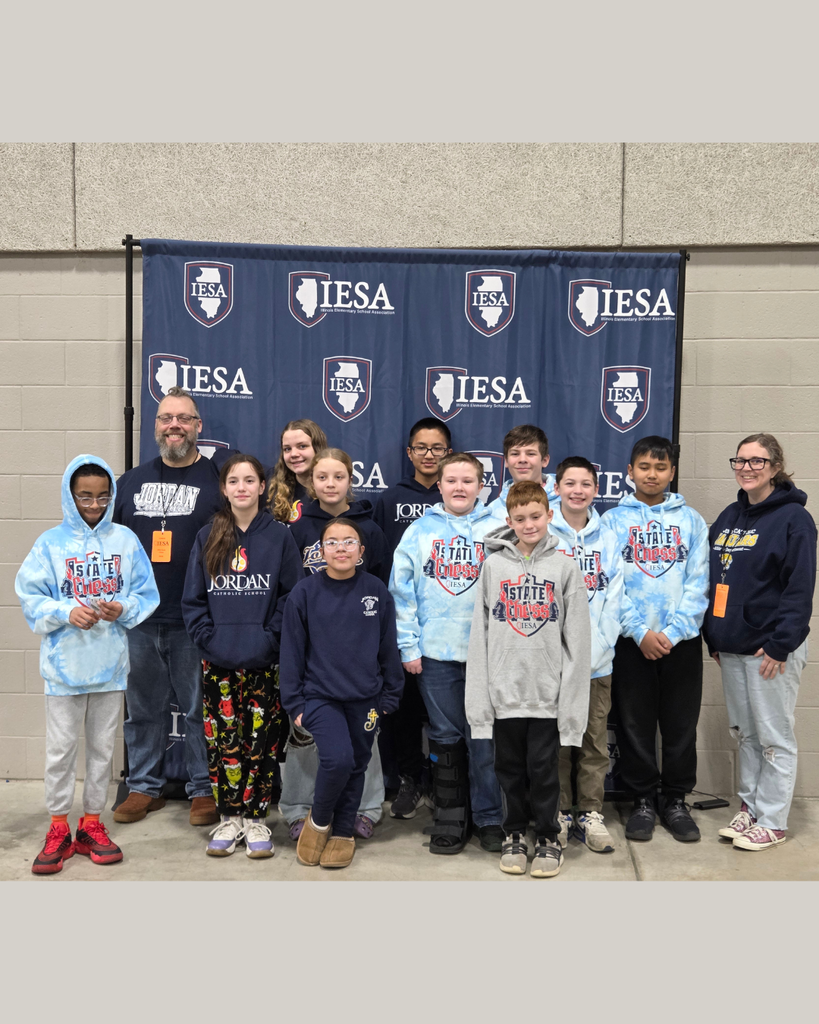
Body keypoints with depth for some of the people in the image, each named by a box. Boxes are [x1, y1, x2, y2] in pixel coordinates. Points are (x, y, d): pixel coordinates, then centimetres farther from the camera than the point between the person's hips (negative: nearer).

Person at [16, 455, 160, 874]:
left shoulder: (125, 540, 1)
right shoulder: (51, 542, -2)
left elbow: (146, 595, 3)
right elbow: (30, 596, -3)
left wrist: (122, 610, -16)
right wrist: (67, 613, -18)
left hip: (110, 662, 2)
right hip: (64, 663, -1)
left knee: (102, 746, 12)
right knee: (61, 748, 6)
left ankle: (91, 825, 26)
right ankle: (59, 830, 21)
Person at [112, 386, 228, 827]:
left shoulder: (217, 479, 0)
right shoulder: (132, 480, 12)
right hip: (138, 619, 4)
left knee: (200, 708, 4)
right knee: (143, 708, 13)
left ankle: (204, 789, 18)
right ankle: (144, 786, 27)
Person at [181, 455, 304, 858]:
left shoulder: (279, 536, 0)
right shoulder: (207, 538, 6)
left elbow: (292, 595, 0)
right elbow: (193, 599, 7)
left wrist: (271, 638, -9)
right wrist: (208, 638, -4)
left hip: (264, 664, -1)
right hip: (218, 663, 2)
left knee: (261, 741, 3)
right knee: (222, 741, 6)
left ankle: (255, 819, 17)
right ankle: (229, 818, 20)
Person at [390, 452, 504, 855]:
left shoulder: (498, 531, 3)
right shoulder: (420, 531, 4)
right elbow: (401, 590, 3)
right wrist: (409, 645, -2)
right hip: (435, 653, 1)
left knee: (485, 738, 4)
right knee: (445, 736, 10)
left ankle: (489, 818, 18)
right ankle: (450, 818, 23)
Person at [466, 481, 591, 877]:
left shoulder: (564, 567, 0)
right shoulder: (494, 565, 2)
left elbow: (577, 639, -2)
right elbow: (479, 634, 1)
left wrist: (571, 698, -7)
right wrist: (479, 695, -4)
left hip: (547, 693, -1)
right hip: (505, 691, 1)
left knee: (544, 770, 7)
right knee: (510, 769, 12)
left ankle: (548, 838, 25)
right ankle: (515, 835, 30)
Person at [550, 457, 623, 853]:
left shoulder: (608, 539, 8)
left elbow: (613, 600, 5)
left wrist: (599, 644, -8)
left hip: (598, 660, 2)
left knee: (595, 743, 9)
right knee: (556, 741, 7)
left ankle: (590, 814, 21)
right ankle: (560, 813, 20)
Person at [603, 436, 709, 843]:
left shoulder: (691, 520, 6)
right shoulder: (613, 520, 3)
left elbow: (698, 584, 0)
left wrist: (672, 632, -10)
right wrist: (640, 631, -12)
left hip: (682, 639, 1)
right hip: (631, 640, -1)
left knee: (681, 724, 8)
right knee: (635, 725, 7)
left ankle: (676, 800, 23)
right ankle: (643, 801, 21)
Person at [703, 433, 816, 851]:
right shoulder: (728, 517, 12)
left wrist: (779, 644, -19)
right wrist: (714, 637, 12)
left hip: (770, 649, -7)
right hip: (732, 646, 7)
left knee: (773, 737, 3)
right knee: (744, 732, 15)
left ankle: (772, 822, 13)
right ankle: (750, 806, 27)